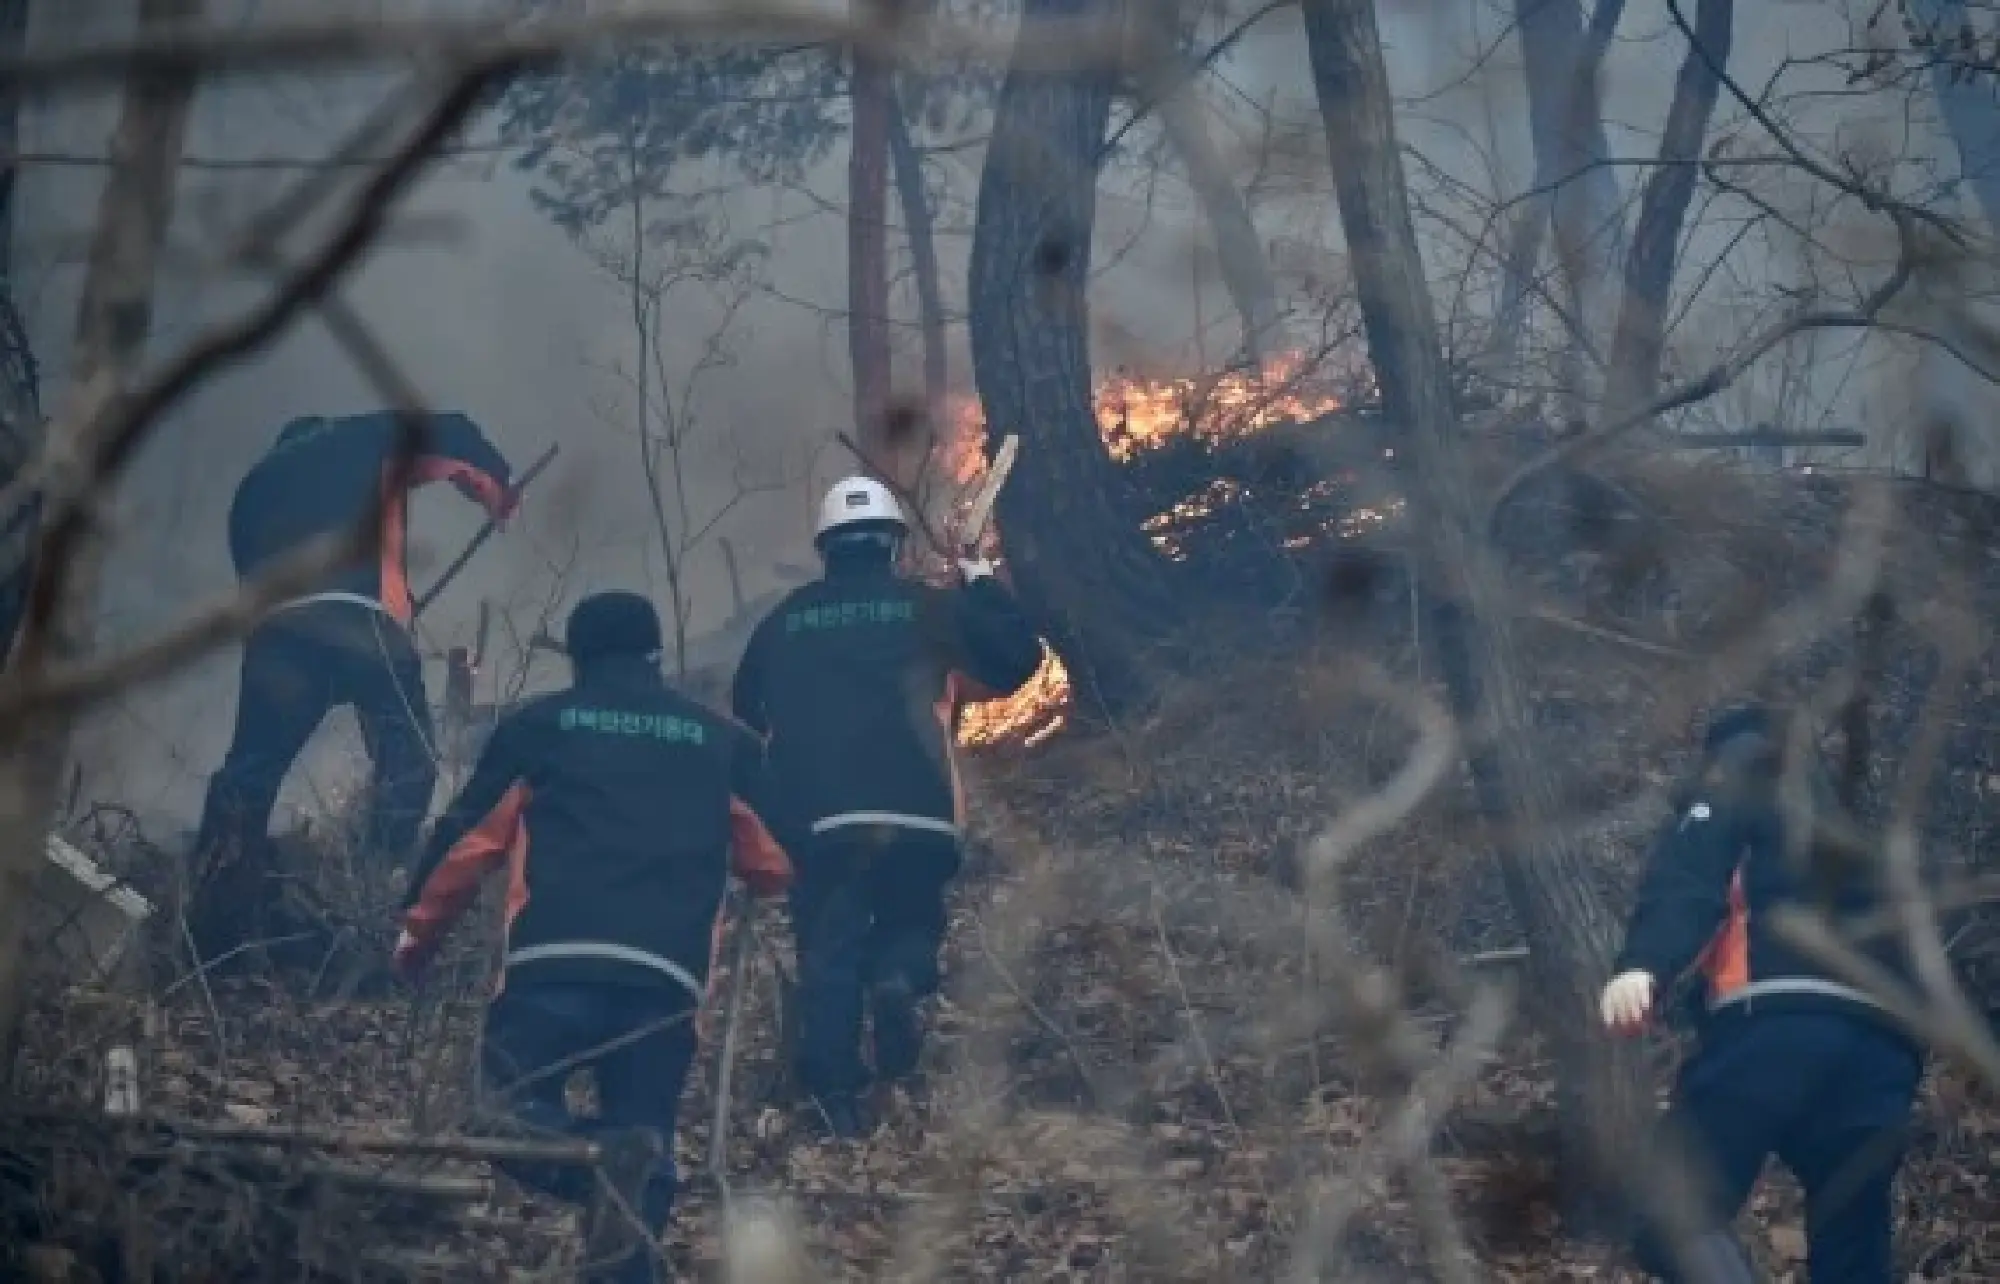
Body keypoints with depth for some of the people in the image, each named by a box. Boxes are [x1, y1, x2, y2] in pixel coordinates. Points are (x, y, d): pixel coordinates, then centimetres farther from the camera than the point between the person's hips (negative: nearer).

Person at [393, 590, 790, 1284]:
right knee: (642, 1130, 12)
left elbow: (467, 840, 14)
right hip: (667, 977, 2)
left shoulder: (537, 725, 14)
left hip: (553, 963, -2)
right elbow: (773, 865, 25)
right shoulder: (723, 741, 18)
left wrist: (416, 934, 28)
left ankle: (594, 1156, -28)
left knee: (510, 1113, 4)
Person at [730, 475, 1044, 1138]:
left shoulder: (786, 619, 12)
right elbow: (1018, 659, 8)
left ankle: (835, 1094, -6)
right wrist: (982, 584, 20)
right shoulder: (929, 608, 5)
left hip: (817, 817, 1)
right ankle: (898, 980, -16)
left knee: (829, 951, 6)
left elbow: (747, 710, 23)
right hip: (917, 813, -1)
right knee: (912, 923, 19)